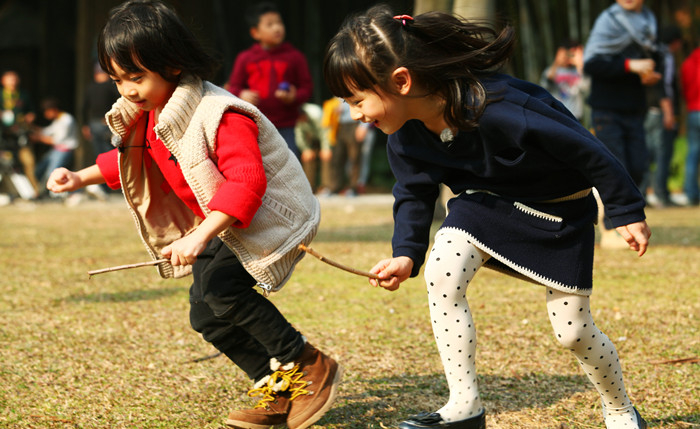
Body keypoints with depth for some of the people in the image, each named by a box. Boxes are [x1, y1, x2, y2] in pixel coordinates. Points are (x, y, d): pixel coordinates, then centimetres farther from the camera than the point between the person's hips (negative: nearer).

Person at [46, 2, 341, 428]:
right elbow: (131, 159, 22)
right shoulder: (149, 115, 3)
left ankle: (310, 366, -18)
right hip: (221, 226, 10)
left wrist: (200, 236, -43)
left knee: (219, 283, -29)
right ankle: (279, 393, 13)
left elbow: (246, 183, -36)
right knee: (206, 316, 3)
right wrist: (80, 178, 8)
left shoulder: (220, 115, -28)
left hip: (273, 215, -10)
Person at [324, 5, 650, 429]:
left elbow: (585, 148, -29)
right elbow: (414, 195, 0)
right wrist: (406, 254, -18)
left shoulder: (496, 110, -39)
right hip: (489, 199, 5)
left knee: (573, 330, -1)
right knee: (441, 272, -21)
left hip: (560, 207, -5)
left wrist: (628, 212, -19)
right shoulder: (406, 137, -17)